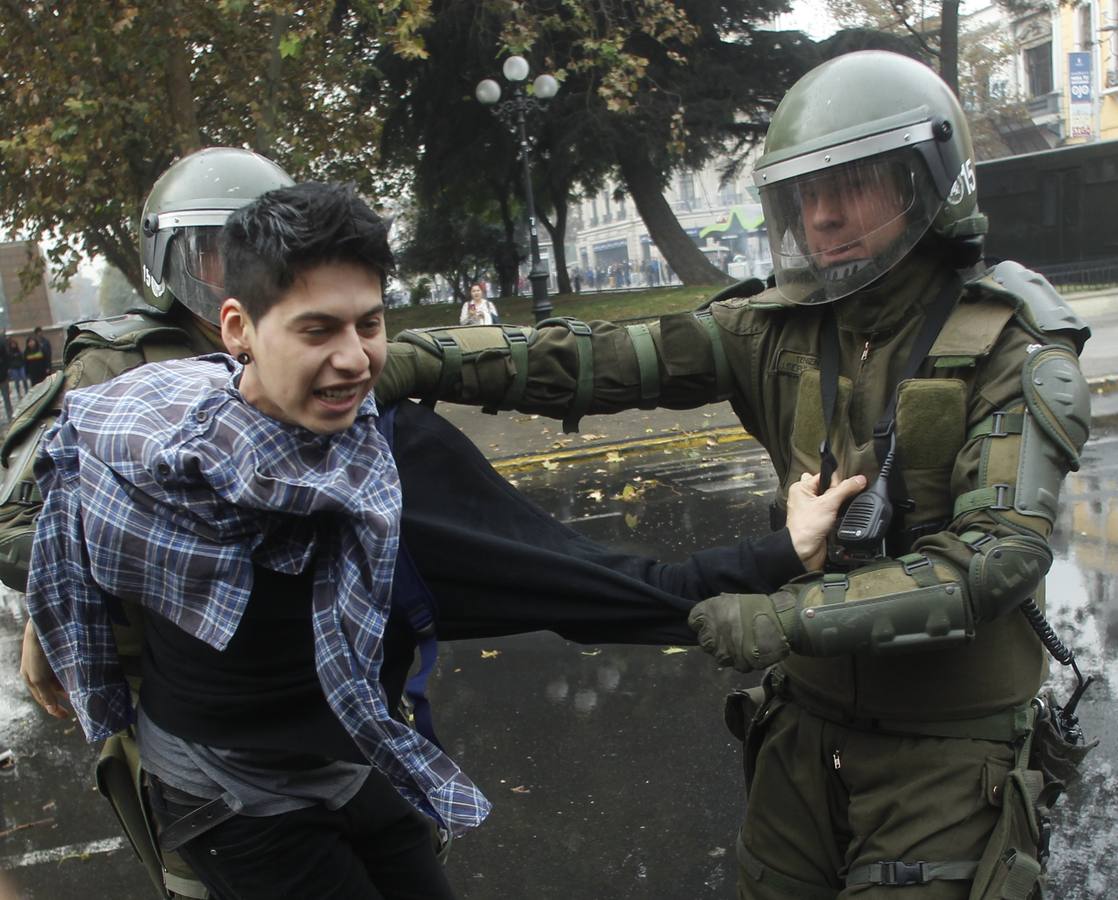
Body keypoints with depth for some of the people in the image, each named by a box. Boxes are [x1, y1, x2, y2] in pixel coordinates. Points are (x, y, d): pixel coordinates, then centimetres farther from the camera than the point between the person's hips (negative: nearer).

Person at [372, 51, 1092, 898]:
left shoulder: (1014, 347, -13)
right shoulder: (785, 326, -3)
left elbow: (998, 558, -23)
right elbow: (608, 359, -11)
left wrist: (793, 616, -31)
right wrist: (422, 359, -22)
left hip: (948, 750, -4)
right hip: (809, 723, 4)